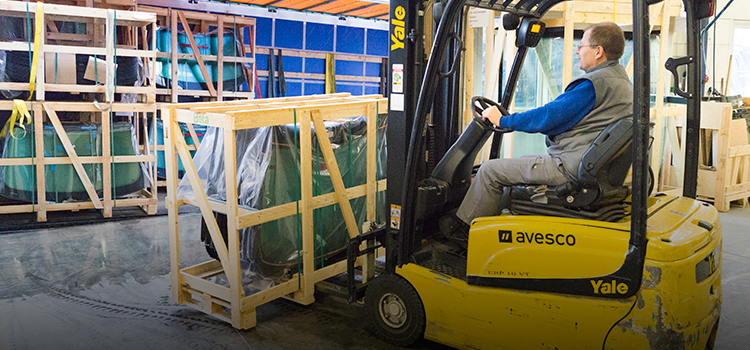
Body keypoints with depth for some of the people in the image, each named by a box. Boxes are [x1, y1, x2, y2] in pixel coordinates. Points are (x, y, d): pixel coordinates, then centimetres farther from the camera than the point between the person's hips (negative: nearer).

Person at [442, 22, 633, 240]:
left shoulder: (595, 83, -19)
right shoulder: (623, 81, 14)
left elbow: (550, 116, -21)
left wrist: (503, 120, -9)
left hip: (569, 167, -11)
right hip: (591, 165, 11)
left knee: (490, 170, -4)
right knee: (520, 163, 29)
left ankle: (464, 226, 12)